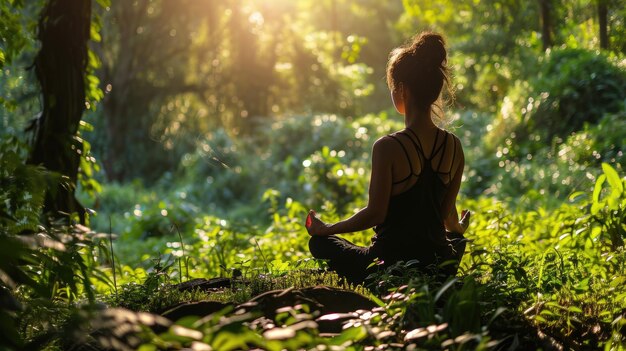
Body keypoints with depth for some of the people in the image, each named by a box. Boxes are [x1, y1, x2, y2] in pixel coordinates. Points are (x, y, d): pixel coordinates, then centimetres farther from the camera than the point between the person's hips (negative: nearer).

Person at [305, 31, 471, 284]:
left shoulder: (388, 148, -20)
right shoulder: (454, 146, -4)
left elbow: (375, 213, -17)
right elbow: (447, 212, 6)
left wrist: (325, 229, -2)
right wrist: (460, 230, 30)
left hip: (390, 265, -5)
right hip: (439, 268, 5)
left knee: (320, 242, 22)